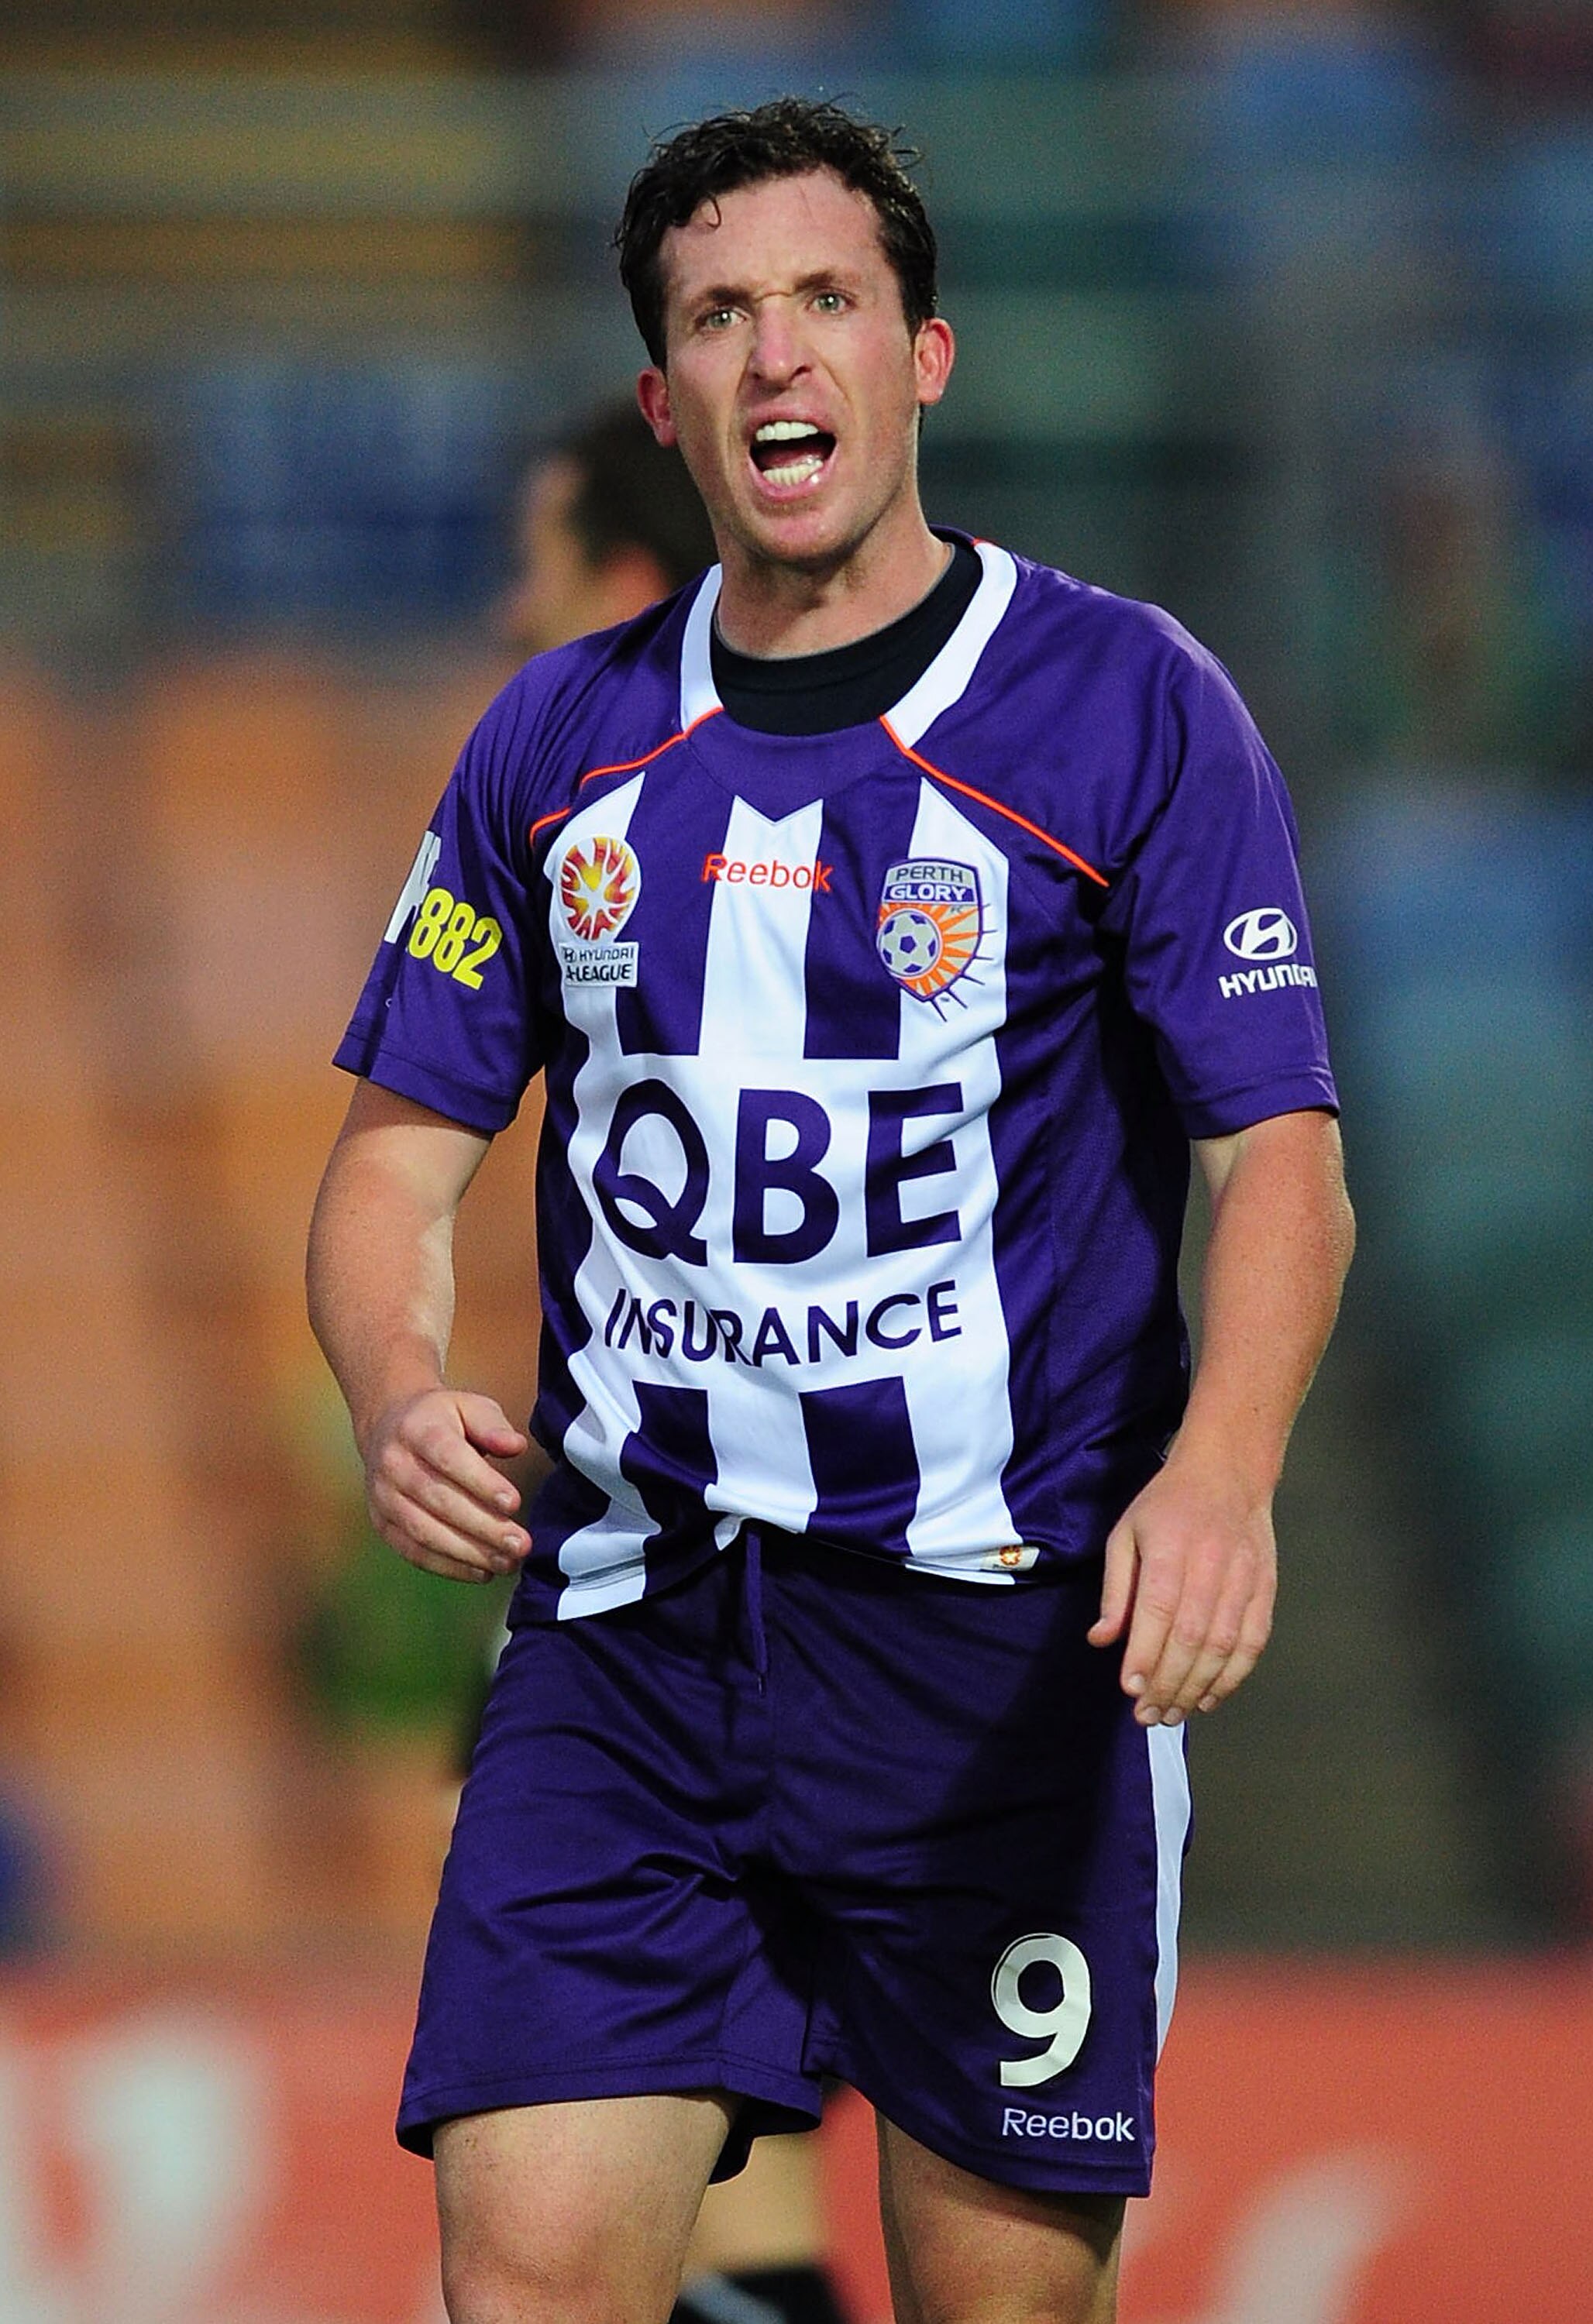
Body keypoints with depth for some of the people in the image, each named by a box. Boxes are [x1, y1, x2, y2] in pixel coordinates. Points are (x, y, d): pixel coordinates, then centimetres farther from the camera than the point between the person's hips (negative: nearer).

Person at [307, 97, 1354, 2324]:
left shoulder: (1130, 707, -1)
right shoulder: (558, 743, 11)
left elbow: (1279, 1153, -6)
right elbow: (402, 1149, 14)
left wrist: (1219, 1471, -25)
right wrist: (401, 1394, -8)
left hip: (1006, 1637, -3)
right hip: (624, 1628, 3)